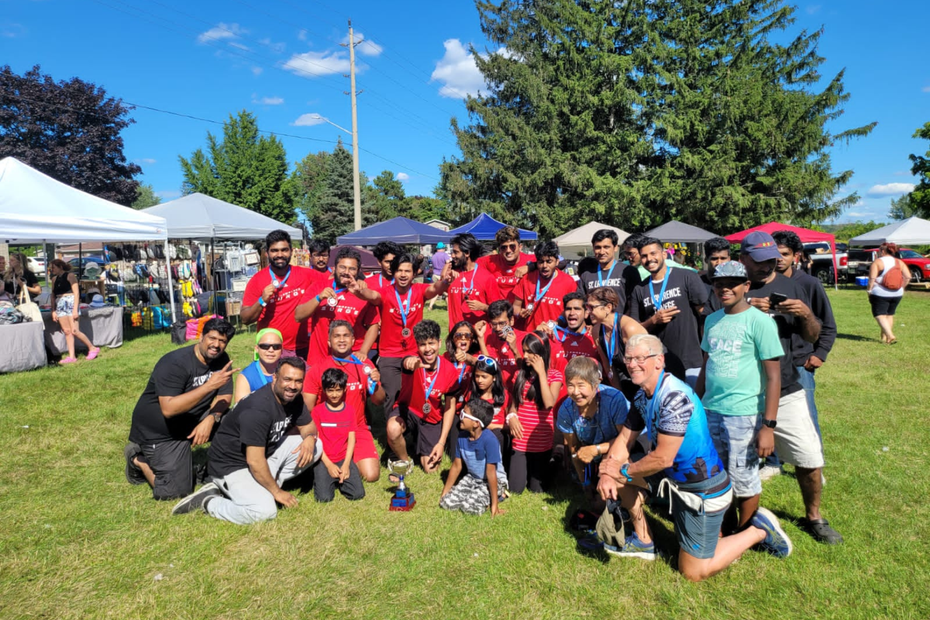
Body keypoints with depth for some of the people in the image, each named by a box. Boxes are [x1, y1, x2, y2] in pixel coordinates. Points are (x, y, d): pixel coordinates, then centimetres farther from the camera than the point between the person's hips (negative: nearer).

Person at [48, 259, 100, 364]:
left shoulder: (70, 276, -4)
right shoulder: (55, 279, 16)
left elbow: (76, 293, -10)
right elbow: (53, 296, 17)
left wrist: (75, 309, -15)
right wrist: (53, 311, 9)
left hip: (71, 304, -6)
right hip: (60, 306, 7)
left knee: (74, 331, -12)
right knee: (67, 332, 2)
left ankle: (93, 348, 2)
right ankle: (71, 357, 2)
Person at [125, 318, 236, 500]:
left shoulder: (221, 360, -6)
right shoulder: (175, 363, -26)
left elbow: (224, 396, -7)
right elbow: (169, 409, -36)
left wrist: (210, 419, -26)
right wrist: (209, 385, -40)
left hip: (190, 422, 6)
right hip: (158, 432, -6)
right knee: (176, 490, -11)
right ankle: (138, 459, 13)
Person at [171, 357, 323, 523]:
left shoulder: (292, 398, -5)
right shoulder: (258, 409, -30)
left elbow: (308, 426, 8)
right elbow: (254, 461, -29)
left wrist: (309, 437, -18)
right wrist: (276, 492, -17)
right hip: (232, 466, -8)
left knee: (316, 446, -5)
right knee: (265, 511, -29)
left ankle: (265, 485, 2)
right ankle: (207, 501, -5)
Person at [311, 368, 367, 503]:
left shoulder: (349, 411, 5)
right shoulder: (317, 411, -2)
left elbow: (351, 439, 1)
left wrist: (346, 464, -10)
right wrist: (329, 465, -11)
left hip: (344, 459, 2)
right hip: (324, 460, -2)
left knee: (358, 494, -15)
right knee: (324, 497, -20)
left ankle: (339, 480, 14)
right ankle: (323, 478, 12)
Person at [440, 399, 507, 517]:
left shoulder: (488, 440, -28)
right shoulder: (462, 436, -9)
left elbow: (491, 472, -25)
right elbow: (456, 466, 2)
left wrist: (494, 504, -20)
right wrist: (445, 492, 8)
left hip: (494, 480, -6)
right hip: (472, 478, 6)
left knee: (470, 506, -29)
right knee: (446, 502, -11)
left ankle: (493, 498, 0)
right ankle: (475, 494, 10)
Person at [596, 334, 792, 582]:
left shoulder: (675, 397, -28)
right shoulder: (642, 396, 1)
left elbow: (663, 458, -28)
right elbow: (624, 439, 3)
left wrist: (623, 470, -15)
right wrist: (608, 475, -13)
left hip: (703, 489, -8)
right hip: (675, 478, 8)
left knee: (693, 572, 1)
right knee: (616, 475, 3)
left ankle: (759, 530, 15)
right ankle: (644, 542, 17)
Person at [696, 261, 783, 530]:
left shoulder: (759, 321, -9)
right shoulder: (712, 320, 9)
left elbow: (774, 376, -11)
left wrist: (768, 425, -15)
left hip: (744, 414, -5)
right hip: (710, 411, 6)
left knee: (744, 481, 6)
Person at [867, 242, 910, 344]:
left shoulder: (877, 262, -7)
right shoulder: (899, 262, 9)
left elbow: (872, 278, -16)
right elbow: (908, 277, 3)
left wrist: (869, 290, -8)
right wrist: (902, 287, 13)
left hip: (880, 293, -6)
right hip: (897, 294, 6)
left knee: (880, 315, -4)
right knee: (889, 315, 17)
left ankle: (891, 336, -18)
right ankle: (885, 336, 23)